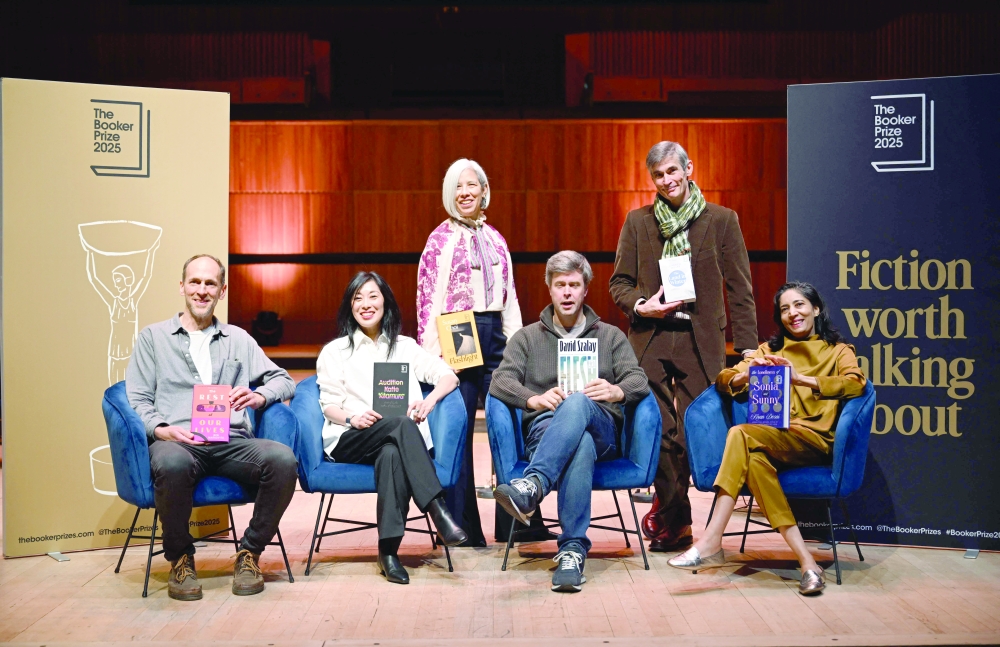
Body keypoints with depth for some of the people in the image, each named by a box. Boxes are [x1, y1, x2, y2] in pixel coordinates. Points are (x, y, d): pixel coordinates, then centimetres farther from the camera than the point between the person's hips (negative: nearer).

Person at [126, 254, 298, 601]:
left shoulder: (239, 339, 26)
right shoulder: (153, 337, 18)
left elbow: (284, 380, 21)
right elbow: (137, 400, 9)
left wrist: (259, 396, -3)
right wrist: (161, 429, -12)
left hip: (233, 443, 2)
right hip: (176, 441, -2)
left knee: (283, 459, -30)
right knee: (172, 463, -41)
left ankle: (249, 552, -9)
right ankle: (180, 559, -13)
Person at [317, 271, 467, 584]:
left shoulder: (405, 346, 23)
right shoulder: (334, 351, 20)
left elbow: (448, 376, 14)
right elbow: (329, 405, 10)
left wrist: (429, 400, -9)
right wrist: (352, 418, -15)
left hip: (399, 440, 1)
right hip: (350, 441, -1)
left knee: (392, 453, -39)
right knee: (401, 426, -36)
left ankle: (388, 550, -43)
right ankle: (438, 511, -46)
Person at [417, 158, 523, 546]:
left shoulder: (495, 238, 15)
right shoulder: (441, 239, -1)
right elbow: (428, 300, -6)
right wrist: (434, 354, -13)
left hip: (494, 336, 5)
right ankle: (463, 527, 8)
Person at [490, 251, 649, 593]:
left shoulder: (610, 336, 25)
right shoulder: (527, 338, 24)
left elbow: (639, 381, 8)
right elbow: (500, 381, 5)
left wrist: (617, 391, -19)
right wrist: (534, 399, -19)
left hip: (601, 429, 0)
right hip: (545, 428, 0)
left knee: (578, 402, -40)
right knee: (580, 445, -40)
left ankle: (531, 486, -59)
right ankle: (574, 549, -50)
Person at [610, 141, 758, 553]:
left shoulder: (722, 220, 4)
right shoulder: (637, 222, 8)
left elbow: (740, 288, 3)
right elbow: (619, 282, 12)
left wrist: (747, 346, -2)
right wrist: (639, 306, -9)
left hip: (701, 341, -1)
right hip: (650, 339, 1)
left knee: (690, 430, 0)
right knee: (656, 429, -2)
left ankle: (668, 510, 18)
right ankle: (678, 519, 14)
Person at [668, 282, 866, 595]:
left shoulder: (838, 350, 17)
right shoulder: (769, 349, 26)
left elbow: (855, 383, -6)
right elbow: (723, 381, 14)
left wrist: (801, 378, -19)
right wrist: (747, 374, -9)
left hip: (813, 439, -3)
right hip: (771, 437, 3)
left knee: (741, 434, -31)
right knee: (754, 457, -35)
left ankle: (711, 542, -35)